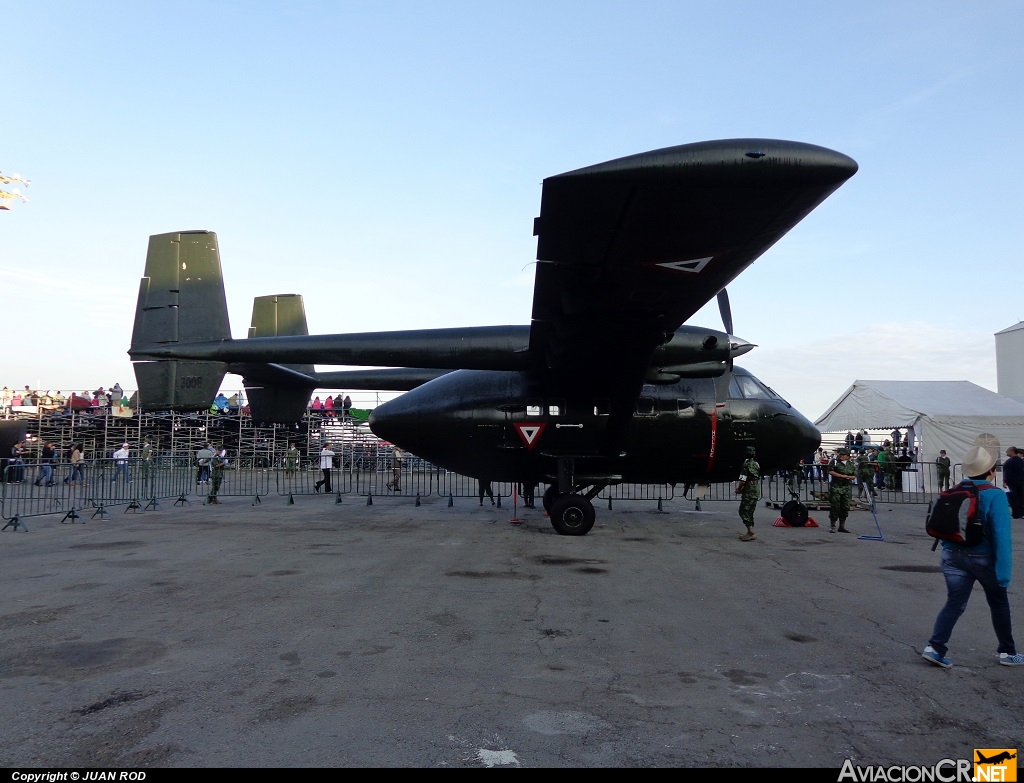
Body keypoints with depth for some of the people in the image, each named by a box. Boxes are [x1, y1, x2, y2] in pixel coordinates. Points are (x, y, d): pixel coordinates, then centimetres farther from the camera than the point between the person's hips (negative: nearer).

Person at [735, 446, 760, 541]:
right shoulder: (756, 465, 13)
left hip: (749, 492, -9)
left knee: (743, 511, -5)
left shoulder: (746, 465, -15)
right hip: (756, 491, 9)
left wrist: (738, 489, -1)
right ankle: (750, 532, 17)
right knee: (749, 512, 15)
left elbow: (743, 480, -19)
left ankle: (751, 532, -12)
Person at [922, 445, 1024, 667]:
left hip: (954, 556, 4)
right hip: (983, 558, -3)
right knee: (999, 603, 19)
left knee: (955, 603, 5)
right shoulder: (995, 496, -16)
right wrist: (1004, 571, -20)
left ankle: (935, 647, -7)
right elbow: (1002, 536, -21)